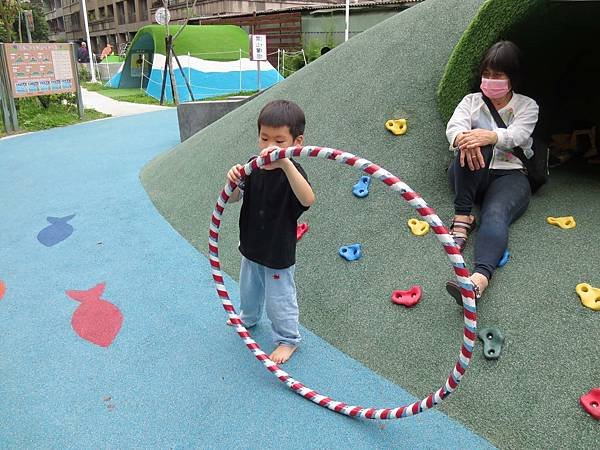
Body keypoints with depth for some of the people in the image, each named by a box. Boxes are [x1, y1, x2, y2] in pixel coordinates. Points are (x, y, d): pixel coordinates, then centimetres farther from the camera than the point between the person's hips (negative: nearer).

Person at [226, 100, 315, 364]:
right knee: (249, 289, 30)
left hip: (278, 254, -6)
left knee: (279, 299, 11)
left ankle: (288, 339, 36)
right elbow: (234, 198, -3)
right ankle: (248, 317, 58)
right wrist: (233, 181, -27)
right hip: (251, 247, 7)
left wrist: (285, 163, -57)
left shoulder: (292, 172, -25)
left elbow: (308, 200, -46)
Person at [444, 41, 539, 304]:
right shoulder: (471, 100, 17)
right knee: (472, 146, -33)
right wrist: (463, 138, -34)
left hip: (510, 175, -1)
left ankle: (479, 279, -60)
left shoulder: (527, 105, 13)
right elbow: (454, 125, -7)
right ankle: (462, 217, -33)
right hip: (471, 175, 2)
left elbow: (517, 134, -11)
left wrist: (489, 136, -35)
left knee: (495, 215, -34)